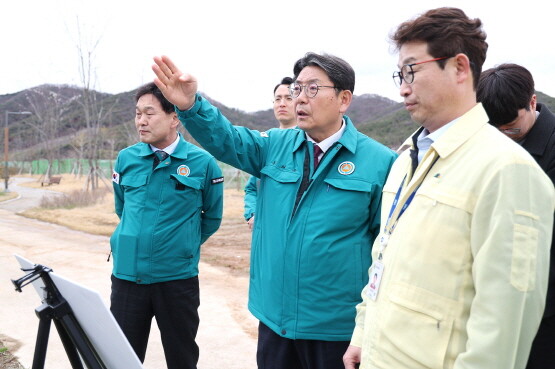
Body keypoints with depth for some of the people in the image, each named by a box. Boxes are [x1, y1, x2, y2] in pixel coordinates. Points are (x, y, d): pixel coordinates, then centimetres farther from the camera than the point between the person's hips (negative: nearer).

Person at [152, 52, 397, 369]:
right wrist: (190, 105, -27)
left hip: (338, 328, -3)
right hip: (274, 317, 4)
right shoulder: (276, 146, 5)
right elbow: (227, 140, -7)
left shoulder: (380, 162, -8)